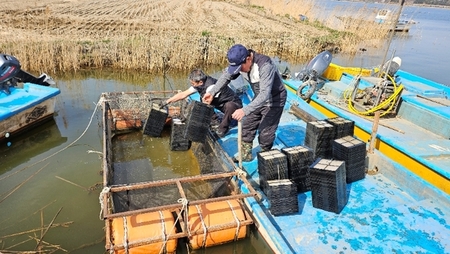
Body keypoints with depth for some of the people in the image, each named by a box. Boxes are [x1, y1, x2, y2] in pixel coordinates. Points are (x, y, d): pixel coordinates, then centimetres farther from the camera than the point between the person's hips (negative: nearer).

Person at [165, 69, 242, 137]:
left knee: (229, 106, -41)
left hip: (234, 104, -8)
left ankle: (222, 129, -18)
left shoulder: (211, 86, -30)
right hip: (220, 104, 8)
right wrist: (166, 102, -1)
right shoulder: (198, 85, -5)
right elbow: (183, 94, 1)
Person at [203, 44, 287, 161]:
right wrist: (212, 92, -4)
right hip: (259, 98, 7)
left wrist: (245, 110, -49)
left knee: (265, 133, -6)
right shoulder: (240, 63, -14)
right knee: (247, 126, 9)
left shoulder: (265, 65, -36)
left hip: (274, 100, -7)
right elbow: (226, 76, 3)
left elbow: (265, 94, -42)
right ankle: (245, 155, 25)